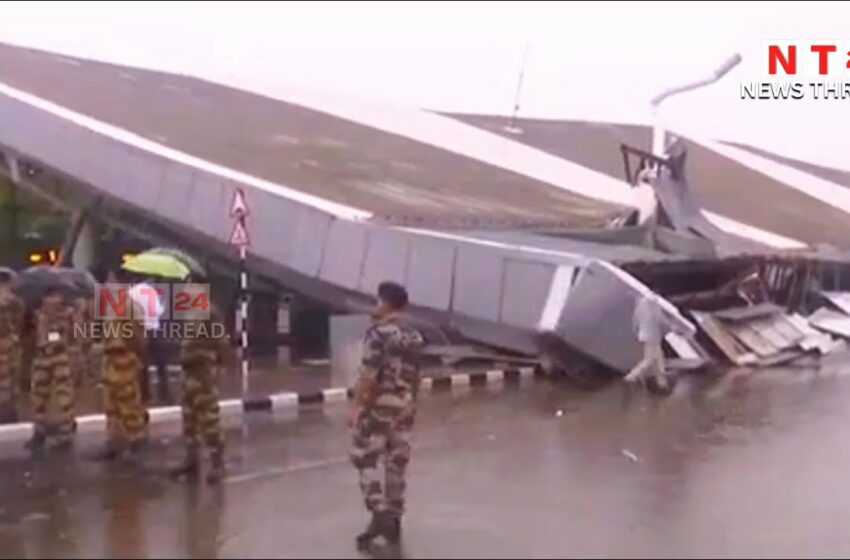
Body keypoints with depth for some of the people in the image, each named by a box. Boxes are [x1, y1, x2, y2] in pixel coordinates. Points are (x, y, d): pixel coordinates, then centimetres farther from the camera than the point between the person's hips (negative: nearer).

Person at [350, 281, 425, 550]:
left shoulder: (378, 332, -14)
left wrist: (356, 406, -13)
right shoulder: (414, 336, 10)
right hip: (404, 407, 7)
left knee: (366, 459, 1)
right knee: (397, 463, 11)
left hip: (378, 405, -7)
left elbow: (368, 374, -18)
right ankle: (393, 520, 16)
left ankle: (379, 516, -8)